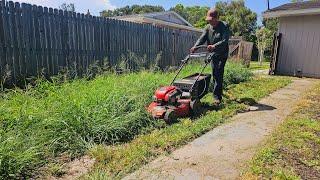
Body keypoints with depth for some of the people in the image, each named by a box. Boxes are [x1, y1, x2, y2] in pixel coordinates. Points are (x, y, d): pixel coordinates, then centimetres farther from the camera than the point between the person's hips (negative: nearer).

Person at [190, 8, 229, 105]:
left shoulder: (224, 26, -12)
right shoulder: (208, 27, 3)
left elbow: (225, 41, -24)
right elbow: (202, 39, -9)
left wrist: (214, 46, -40)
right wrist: (195, 47, -27)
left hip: (222, 54, -5)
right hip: (212, 54, 5)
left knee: (218, 74, -10)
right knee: (215, 74, 9)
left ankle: (216, 96, -7)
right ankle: (219, 92, 25)